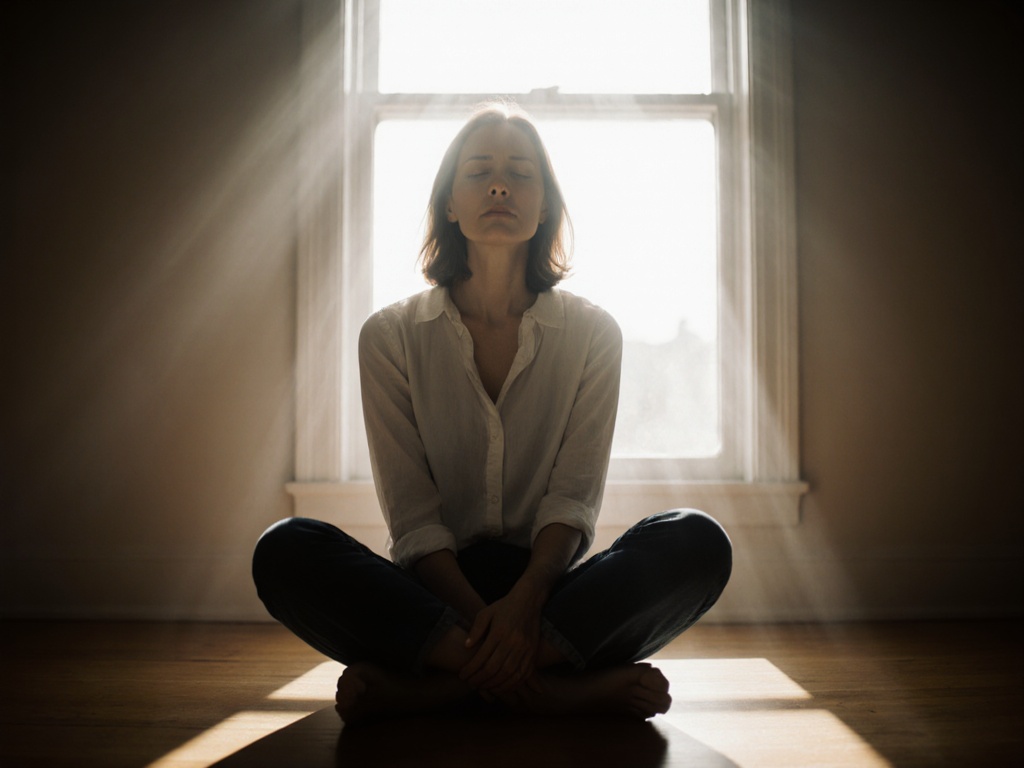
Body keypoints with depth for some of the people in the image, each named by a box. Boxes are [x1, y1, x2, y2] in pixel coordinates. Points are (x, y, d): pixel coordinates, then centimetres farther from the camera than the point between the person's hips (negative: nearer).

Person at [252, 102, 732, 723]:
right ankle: (575, 685, -29)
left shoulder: (592, 332, 2)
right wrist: (478, 617, -22)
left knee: (698, 542, -26)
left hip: (550, 588, 1)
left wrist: (525, 600, -24)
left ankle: (424, 686, -25)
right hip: (437, 590, 0)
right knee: (285, 552, -26)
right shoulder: (392, 337, 0)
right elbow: (412, 515, -6)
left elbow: (573, 498, -5)